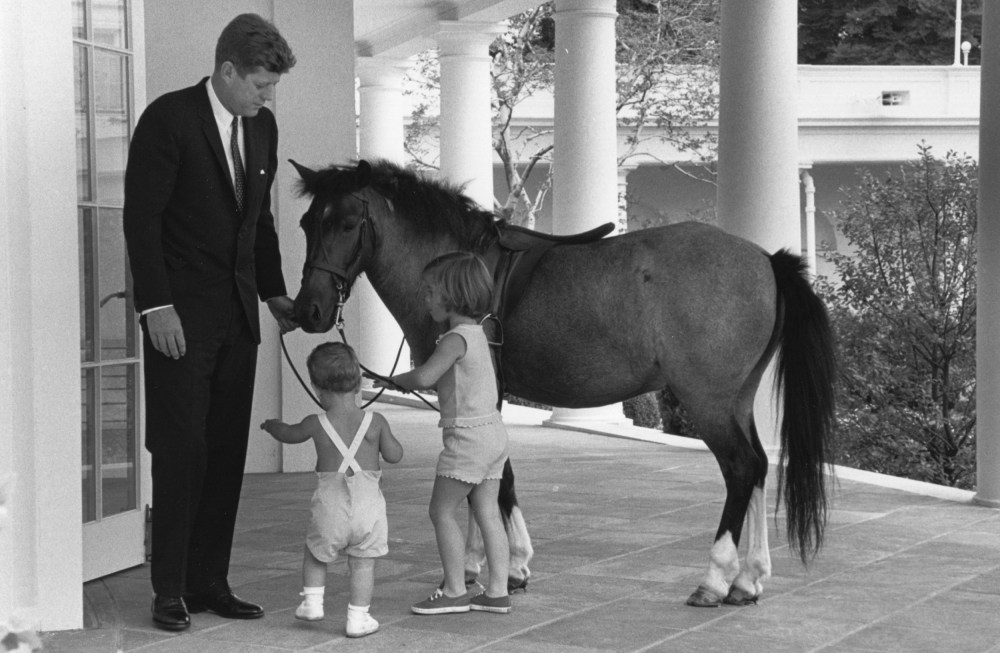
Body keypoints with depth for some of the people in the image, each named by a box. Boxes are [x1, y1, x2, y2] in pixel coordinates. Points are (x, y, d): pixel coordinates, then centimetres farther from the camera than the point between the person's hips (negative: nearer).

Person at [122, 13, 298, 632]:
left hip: (238, 314, 6)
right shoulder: (168, 118, -9)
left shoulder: (262, 127, 10)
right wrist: (157, 306, -16)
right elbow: (142, 218, -11)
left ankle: (209, 581, 13)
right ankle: (170, 590, 4)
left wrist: (275, 294, 12)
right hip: (181, 315, -6)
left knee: (227, 452, 6)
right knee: (182, 451, -4)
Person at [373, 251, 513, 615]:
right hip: (492, 428, 9)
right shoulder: (477, 333, 12)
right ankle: (498, 592, 12)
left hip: (467, 436, -9)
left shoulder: (455, 339, -17)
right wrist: (409, 383, 12)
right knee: (487, 512, 10)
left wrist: (397, 380, -10)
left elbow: (424, 376, -30)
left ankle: (455, 592, 2)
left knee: (442, 511, 0)